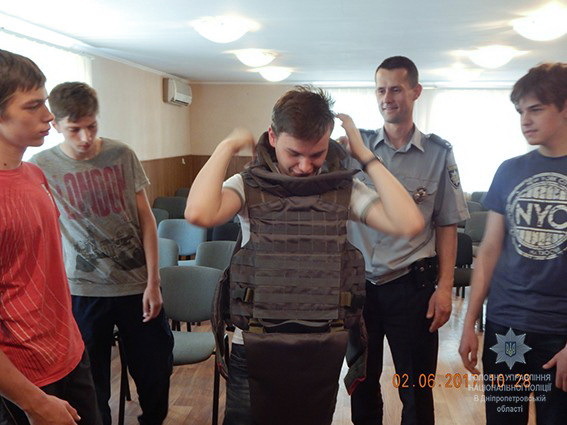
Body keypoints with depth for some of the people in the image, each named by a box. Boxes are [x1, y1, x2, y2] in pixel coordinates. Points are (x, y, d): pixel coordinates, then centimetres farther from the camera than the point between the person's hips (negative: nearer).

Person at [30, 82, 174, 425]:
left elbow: (146, 219, 0)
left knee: (157, 368, 12)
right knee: (89, 378, 10)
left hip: (137, 284, 1)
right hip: (82, 291, -1)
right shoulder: (40, 168, -5)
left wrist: (153, 281, -3)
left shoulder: (122, 155, -3)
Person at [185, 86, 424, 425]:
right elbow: (199, 214, -29)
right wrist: (227, 148, -15)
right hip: (255, 348, -2)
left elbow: (409, 224, -17)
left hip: (322, 349, 2)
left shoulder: (343, 188, -3)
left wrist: (365, 155, -11)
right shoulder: (249, 185, -8)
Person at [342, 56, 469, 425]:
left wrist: (445, 287, -5)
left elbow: (446, 226, 0)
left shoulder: (438, 153, -1)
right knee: (362, 384, 18)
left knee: (416, 391, 12)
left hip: (411, 285, -1)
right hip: (358, 283, 2)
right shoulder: (354, 146, 1)